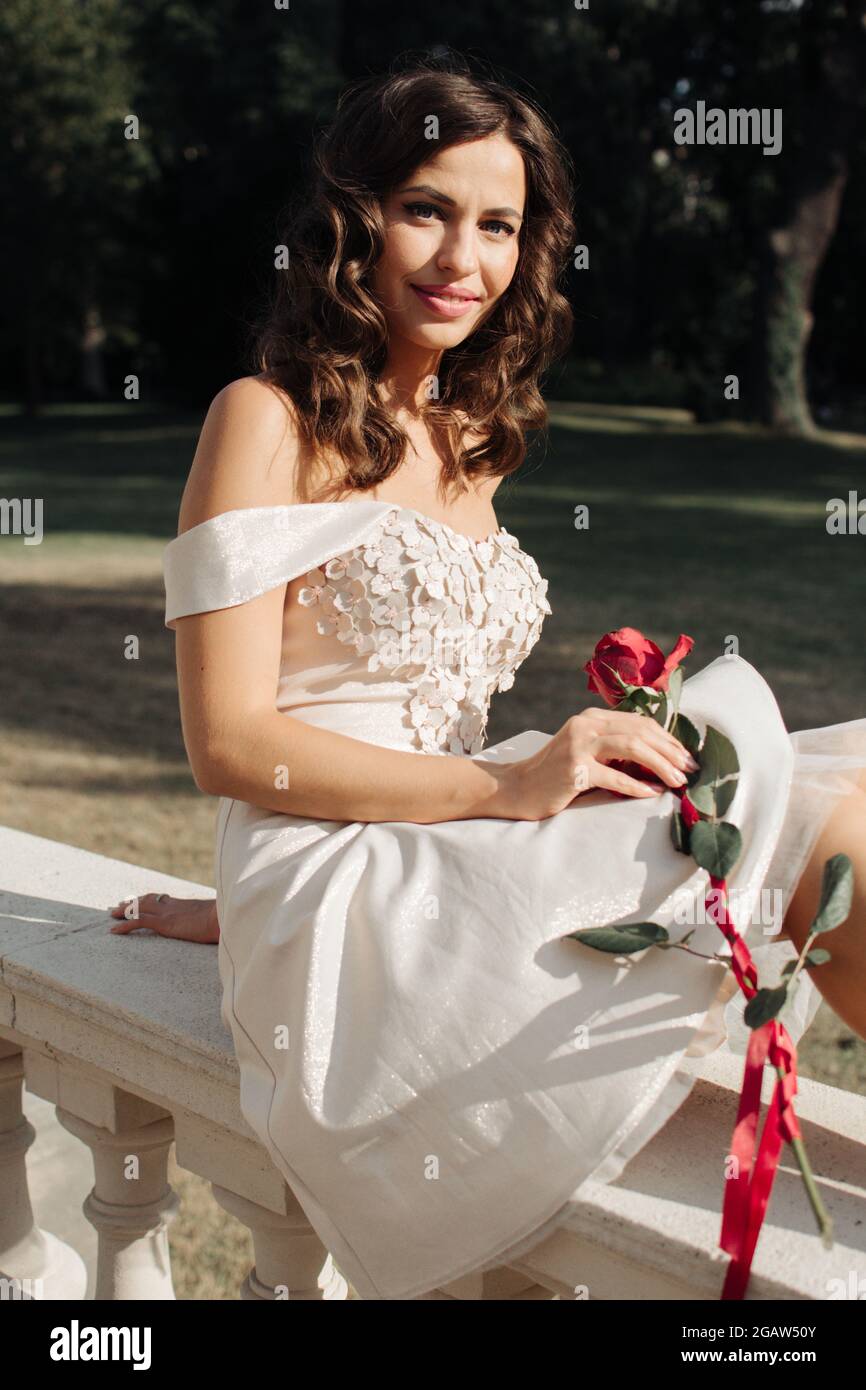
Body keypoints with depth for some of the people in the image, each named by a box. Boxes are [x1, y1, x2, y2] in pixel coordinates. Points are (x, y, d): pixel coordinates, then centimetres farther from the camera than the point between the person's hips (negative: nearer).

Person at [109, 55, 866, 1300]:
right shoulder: (270, 422, -4)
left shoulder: (467, 442, 17)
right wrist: (506, 786, -20)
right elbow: (230, 745, -12)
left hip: (452, 876, 7)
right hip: (336, 912, -7)